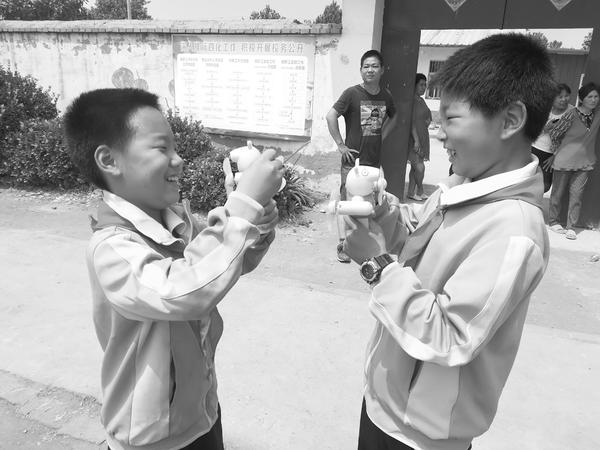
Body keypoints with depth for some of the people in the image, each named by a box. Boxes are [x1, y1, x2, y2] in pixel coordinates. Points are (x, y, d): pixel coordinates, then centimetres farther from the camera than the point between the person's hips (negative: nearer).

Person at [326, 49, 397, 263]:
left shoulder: (386, 96, 6)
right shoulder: (352, 93, -9)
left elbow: (393, 117, 26)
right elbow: (331, 116, -14)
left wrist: (381, 136, 12)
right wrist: (340, 145, -14)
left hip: (374, 159, 5)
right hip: (353, 159, -5)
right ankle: (344, 246, 13)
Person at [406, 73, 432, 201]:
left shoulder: (421, 100, 16)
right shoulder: (412, 100, -11)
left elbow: (427, 116, 28)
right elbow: (412, 122, -17)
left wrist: (428, 120, 4)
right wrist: (416, 140, -21)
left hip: (422, 137, 9)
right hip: (413, 137, -9)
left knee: (415, 167, 10)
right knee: (419, 166, -11)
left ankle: (411, 192, 16)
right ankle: (420, 191, 8)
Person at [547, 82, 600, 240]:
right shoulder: (572, 115, -14)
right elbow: (554, 134, -5)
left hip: (585, 161, 4)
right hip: (565, 160, -4)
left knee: (577, 193, 1)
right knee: (559, 191, 8)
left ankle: (571, 226, 8)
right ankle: (553, 221, 23)